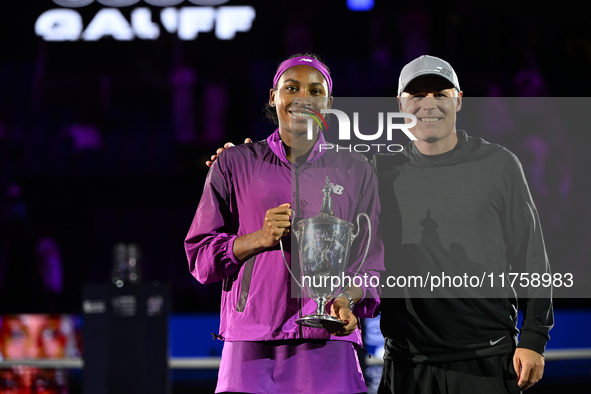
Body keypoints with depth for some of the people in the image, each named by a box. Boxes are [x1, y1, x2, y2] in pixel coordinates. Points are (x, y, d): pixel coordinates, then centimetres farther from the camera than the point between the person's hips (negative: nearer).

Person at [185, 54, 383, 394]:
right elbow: (200, 256, 7)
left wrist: (347, 300, -11)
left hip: (328, 348, 1)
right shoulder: (235, 164, 10)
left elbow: (372, 262, 10)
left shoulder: (356, 171, 13)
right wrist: (260, 239, -10)